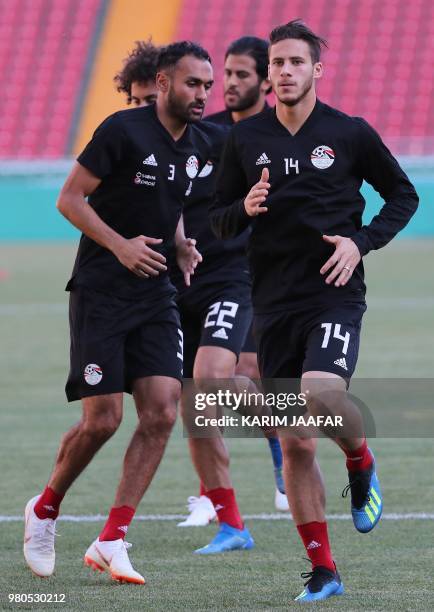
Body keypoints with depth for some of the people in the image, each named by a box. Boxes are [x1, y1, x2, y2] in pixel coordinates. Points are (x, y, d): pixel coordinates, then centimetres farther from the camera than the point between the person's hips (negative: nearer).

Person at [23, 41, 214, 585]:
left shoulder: (197, 147, 8)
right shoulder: (123, 131, -13)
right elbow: (69, 199, -11)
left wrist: (182, 245, 6)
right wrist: (120, 244, -21)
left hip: (155, 297, 6)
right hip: (100, 294, -6)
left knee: (161, 412, -8)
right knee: (101, 420, -8)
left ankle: (110, 542, -3)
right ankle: (44, 509, 19)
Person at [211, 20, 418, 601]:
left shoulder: (350, 133, 0)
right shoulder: (245, 139, 6)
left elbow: (403, 195, 9)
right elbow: (219, 219, 12)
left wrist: (361, 242, -6)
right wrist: (246, 208, -10)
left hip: (334, 294, -3)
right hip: (273, 303, 3)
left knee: (322, 395, -29)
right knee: (295, 445, 1)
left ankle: (361, 465, 5)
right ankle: (323, 570, 10)